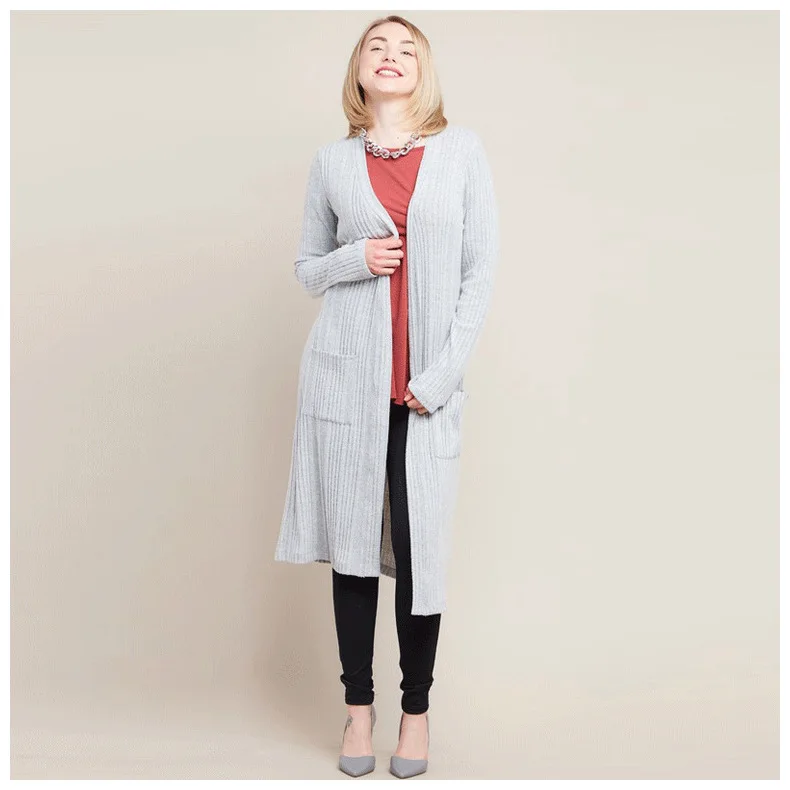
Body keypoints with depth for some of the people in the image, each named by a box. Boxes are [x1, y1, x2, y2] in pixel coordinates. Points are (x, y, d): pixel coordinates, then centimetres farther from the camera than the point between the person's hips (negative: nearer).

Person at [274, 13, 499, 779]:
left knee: (420, 549, 1)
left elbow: (480, 270, 1)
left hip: (428, 384, -1)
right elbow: (308, 268, 14)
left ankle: (417, 708, 19)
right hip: (346, 373, 1)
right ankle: (359, 704, 21)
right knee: (352, 542, 6)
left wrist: (441, 375, -7)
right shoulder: (332, 161, 7)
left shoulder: (462, 150, 4)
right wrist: (355, 259, -9)